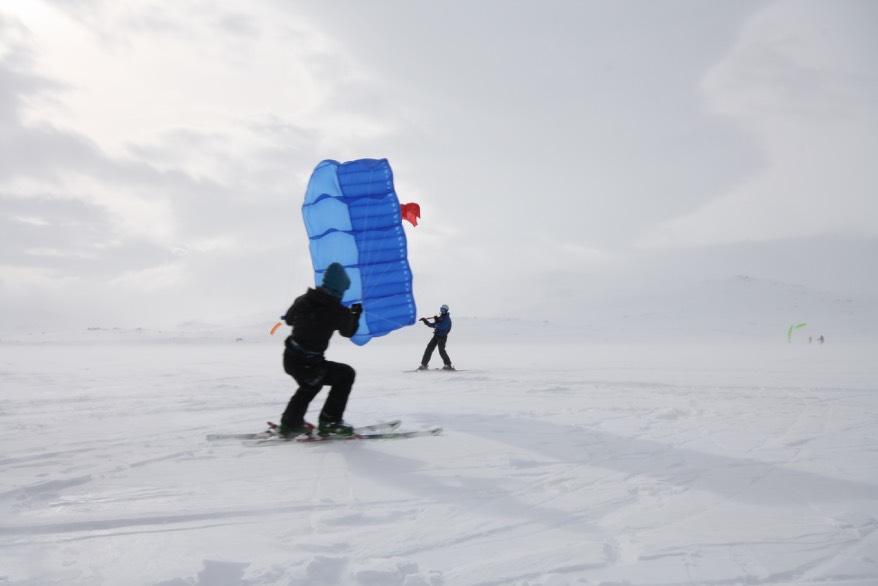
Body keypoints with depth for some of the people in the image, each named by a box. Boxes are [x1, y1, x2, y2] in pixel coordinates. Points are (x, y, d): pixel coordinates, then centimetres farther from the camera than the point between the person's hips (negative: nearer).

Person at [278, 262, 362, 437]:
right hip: (308, 365, -7)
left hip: (290, 359, 7)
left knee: (311, 384, 35)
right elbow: (349, 331, 8)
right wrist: (355, 314, 26)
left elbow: (289, 319, 20)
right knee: (346, 374, 12)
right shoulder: (338, 311, -13)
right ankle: (329, 422, 12)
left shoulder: (303, 300, 1)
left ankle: (290, 423, 41)